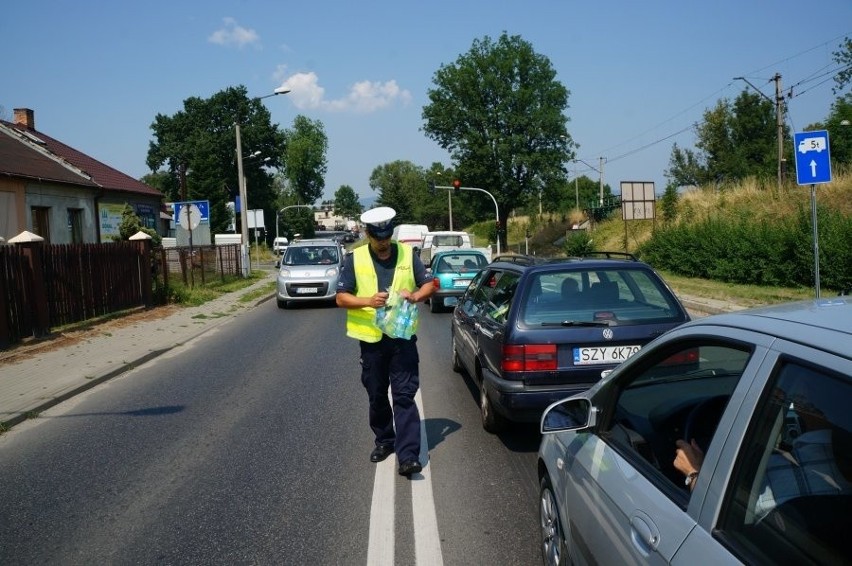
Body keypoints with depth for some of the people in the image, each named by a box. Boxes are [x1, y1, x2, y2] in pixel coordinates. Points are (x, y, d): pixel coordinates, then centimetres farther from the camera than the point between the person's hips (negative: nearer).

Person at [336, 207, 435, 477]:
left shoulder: (407, 254, 2)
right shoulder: (355, 259, -2)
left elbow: (429, 284, 7)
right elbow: (341, 298, -3)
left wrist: (415, 296, -14)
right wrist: (368, 301, -20)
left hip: (403, 337, -1)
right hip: (371, 339, 1)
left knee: (404, 396, -4)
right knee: (377, 396, 13)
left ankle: (408, 456, -5)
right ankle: (384, 441, 32)